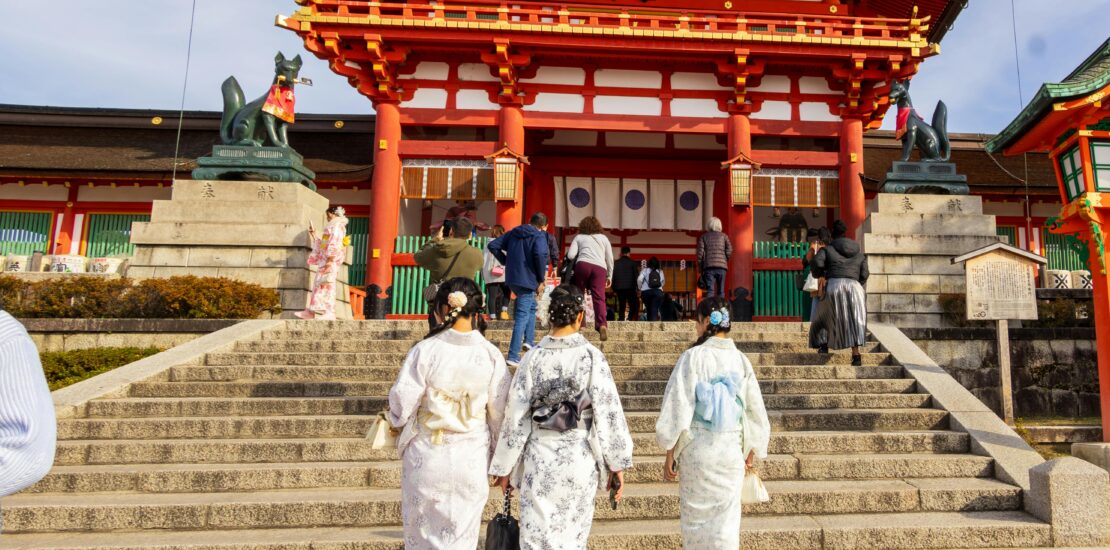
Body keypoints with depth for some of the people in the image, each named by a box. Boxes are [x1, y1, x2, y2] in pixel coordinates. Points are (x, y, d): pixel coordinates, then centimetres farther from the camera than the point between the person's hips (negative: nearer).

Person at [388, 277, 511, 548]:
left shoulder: (425, 350, -12)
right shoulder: (491, 355, -6)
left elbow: (401, 406, -9)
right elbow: (501, 414, -2)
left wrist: (396, 421, 15)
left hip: (426, 456, -1)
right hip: (472, 459, 2)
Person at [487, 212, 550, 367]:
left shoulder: (513, 233, 13)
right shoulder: (539, 236, -7)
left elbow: (492, 245, 11)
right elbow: (540, 255, -25)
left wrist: (506, 261, 14)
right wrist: (541, 280, -15)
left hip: (512, 279, 7)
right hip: (528, 280, -7)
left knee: (531, 307, 27)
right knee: (522, 317, -3)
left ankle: (529, 341, 22)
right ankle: (513, 357, -4)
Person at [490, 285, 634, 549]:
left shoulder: (533, 357, -5)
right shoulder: (592, 356, -9)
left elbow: (516, 415, -2)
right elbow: (609, 413, -9)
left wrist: (504, 467, 7)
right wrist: (617, 464, 1)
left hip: (539, 457, 1)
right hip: (579, 458, 0)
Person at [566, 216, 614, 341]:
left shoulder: (579, 237, 21)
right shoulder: (603, 238, 27)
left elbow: (570, 255, 8)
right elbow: (610, 259, 20)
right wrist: (609, 276, 26)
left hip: (583, 265, -1)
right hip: (600, 268, 1)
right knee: (599, 297, -10)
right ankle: (602, 324, -29)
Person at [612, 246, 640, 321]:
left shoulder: (615, 263, 5)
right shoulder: (632, 262, -2)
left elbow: (613, 276, 7)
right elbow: (636, 275, -3)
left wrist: (613, 288, 13)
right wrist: (637, 288, 1)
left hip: (619, 288, 3)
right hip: (630, 287, -3)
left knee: (621, 306, 9)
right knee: (634, 305, 4)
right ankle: (630, 319, -15)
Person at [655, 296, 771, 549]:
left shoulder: (693, 357, -11)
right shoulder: (740, 360, 1)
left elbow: (679, 407, -11)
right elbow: (755, 409, 7)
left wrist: (670, 455, -3)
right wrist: (751, 453, 18)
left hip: (698, 449, -3)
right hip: (732, 451, 3)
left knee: (697, 517, 10)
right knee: (727, 523, 10)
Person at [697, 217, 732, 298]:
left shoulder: (703, 237, 10)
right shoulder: (724, 236, 12)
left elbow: (700, 252, 2)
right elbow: (729, 250, -1)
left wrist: (701, 267, 7)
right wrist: (724, 260, 12)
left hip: (709, 267, -1)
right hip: (722, 267, 1)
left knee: (710, 291, -7)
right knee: (721, 291, 8)